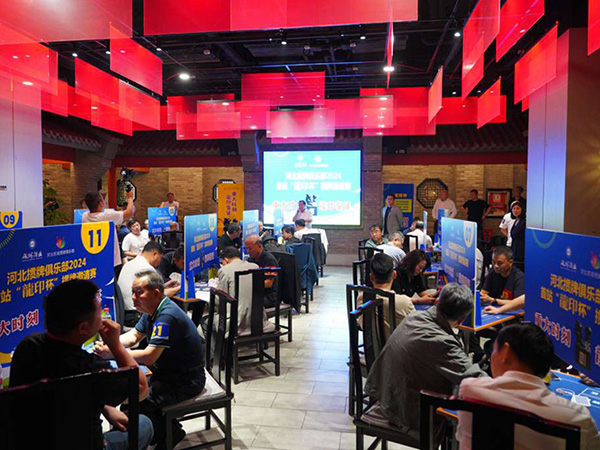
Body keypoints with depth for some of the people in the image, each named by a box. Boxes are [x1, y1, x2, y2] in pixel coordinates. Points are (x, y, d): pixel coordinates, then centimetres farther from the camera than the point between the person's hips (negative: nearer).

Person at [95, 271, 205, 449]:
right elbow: (134, 335, 13)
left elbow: (149, 357, -29)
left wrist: (112, 353, -24)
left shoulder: (167, 316, -27)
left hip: (185, 381, -10)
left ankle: (169, 435, 7)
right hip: (167, 371, 10)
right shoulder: (153, 310, 4)